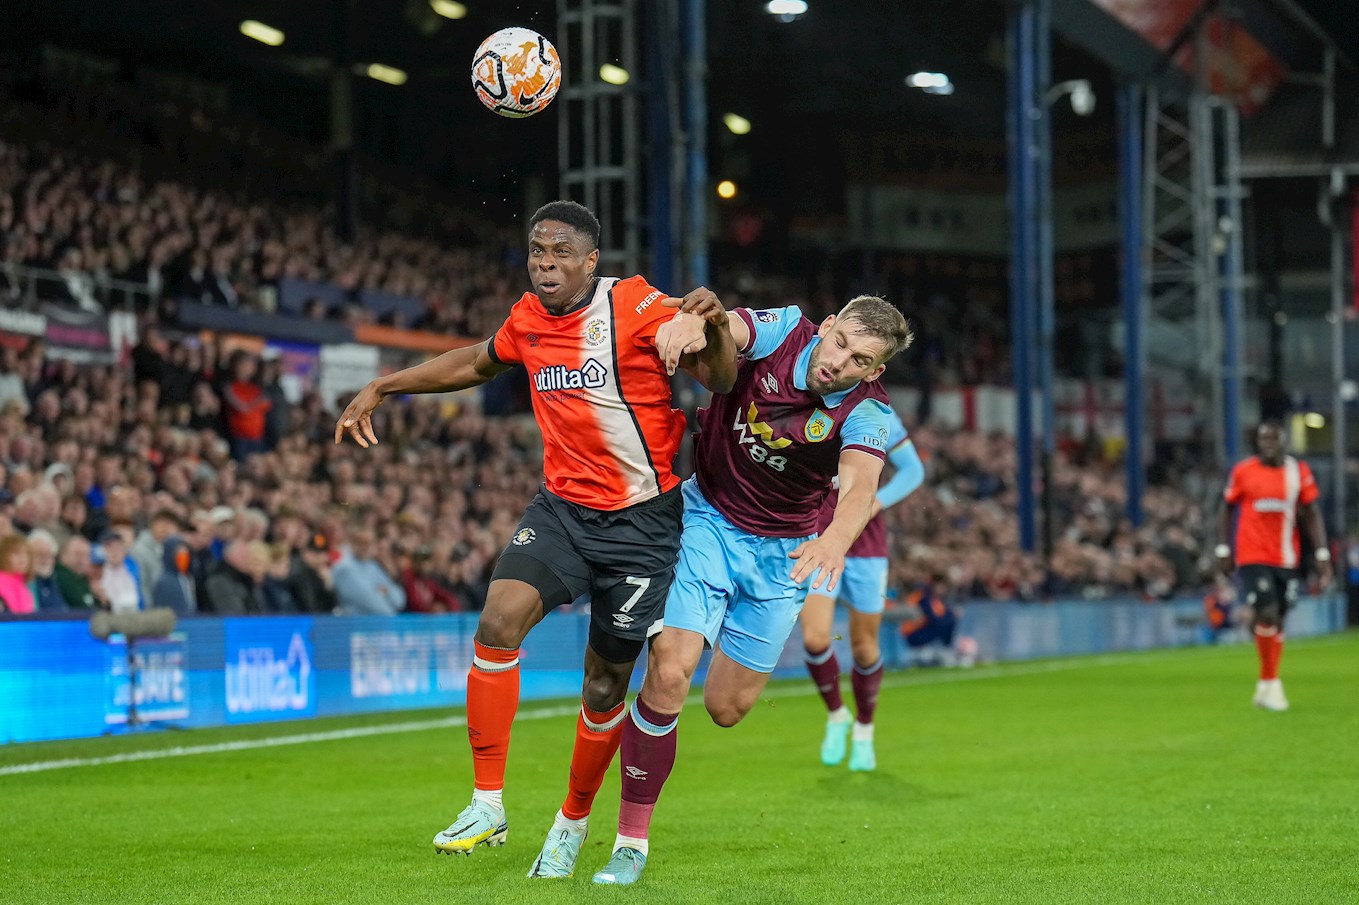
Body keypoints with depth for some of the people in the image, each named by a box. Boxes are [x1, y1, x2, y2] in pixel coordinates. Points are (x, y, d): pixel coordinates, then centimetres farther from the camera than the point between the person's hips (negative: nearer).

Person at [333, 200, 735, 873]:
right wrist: (381, 388, 26)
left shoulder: (636, 306, -12)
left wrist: (708, 321, -39)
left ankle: (574, 821, 27)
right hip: (561, 508, 4)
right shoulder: (527, 320, 5)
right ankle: (488, 806, -13)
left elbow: (721, 378, -18)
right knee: (497, 623, -21)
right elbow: (476, 363, 26)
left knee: (605, 687, 3)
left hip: (641, 523, -4)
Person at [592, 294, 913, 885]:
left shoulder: (866, 414, -19)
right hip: (707, 521, -1)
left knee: (726, 709, 5)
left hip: (781, 552, 1)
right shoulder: (784, 332, -15)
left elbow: (861, 487, -38)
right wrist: (696, 319, -59)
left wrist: (837, 537, -60)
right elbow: (724, 328, -34)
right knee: (668, 675, -17)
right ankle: (632, 840, -6)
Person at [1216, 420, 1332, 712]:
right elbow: (1227, 510, 7)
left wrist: (1321, 555, 2)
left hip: (1286, 559, 3)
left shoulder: (1299, 471, 4)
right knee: (1267, 614, -16)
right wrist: (1223, 549, 3)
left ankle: (1265, 687, 21)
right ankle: (1271, 682, -5)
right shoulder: (1243, 471, -2)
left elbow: (1311, 514, 8)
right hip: (1252, 556, -3)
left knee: (1278, 621, 8)